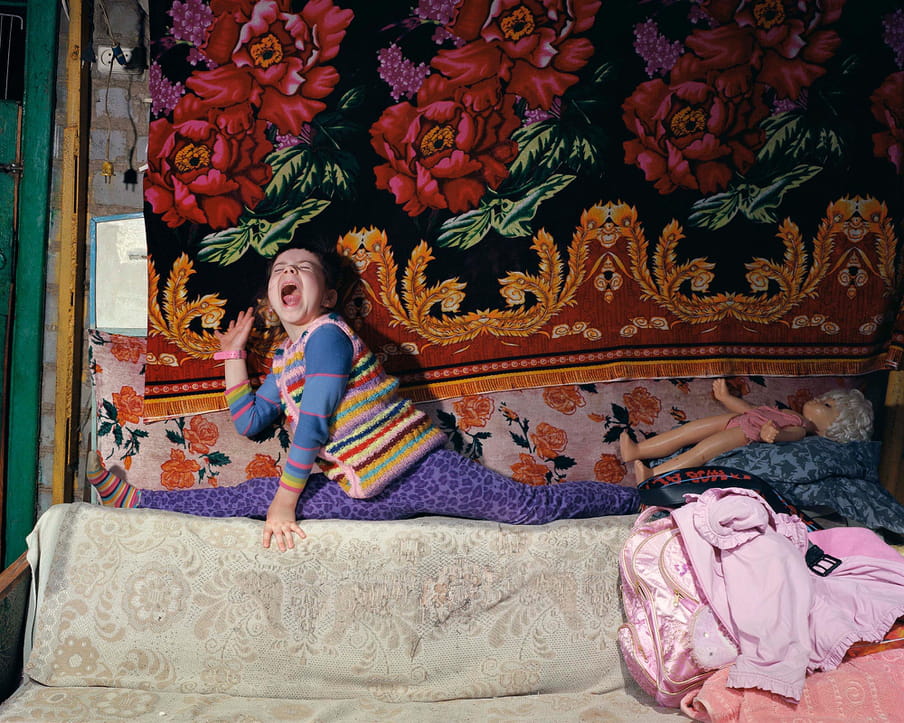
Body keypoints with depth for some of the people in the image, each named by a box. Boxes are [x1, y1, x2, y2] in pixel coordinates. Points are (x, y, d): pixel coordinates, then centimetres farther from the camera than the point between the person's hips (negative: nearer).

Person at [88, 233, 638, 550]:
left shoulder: (327, 334, -10)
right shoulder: (284, 359, 17)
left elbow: (314, 422, -16)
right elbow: (250, 422, 25)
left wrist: (287, 500, -14)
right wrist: (233, 356, 23)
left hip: (419, 467, -7)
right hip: (363, 492, 7)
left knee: (532, 505, -15)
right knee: (250, 498, 0)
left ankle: (634, 499, -1)